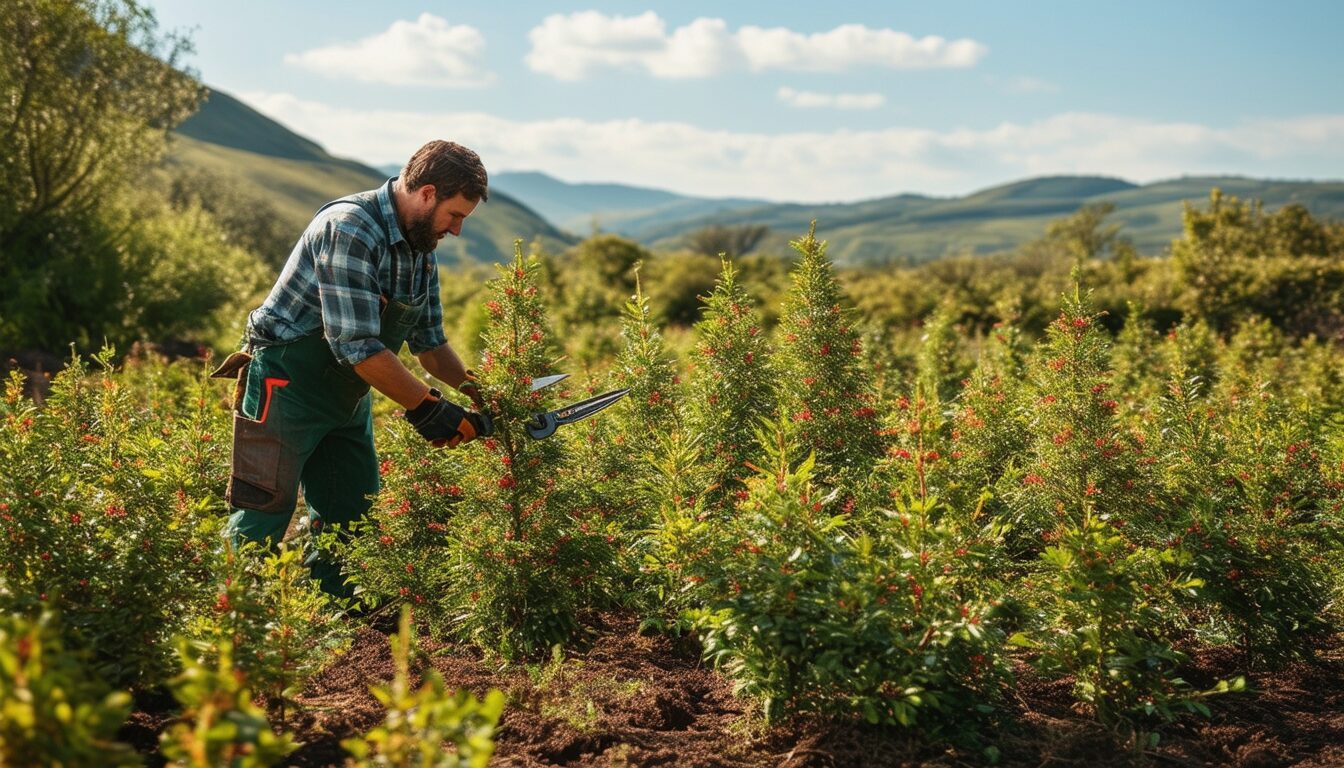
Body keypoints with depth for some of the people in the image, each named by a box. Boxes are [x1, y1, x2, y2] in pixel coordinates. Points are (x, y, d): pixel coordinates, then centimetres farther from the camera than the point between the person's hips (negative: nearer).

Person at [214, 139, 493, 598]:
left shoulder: (420, 246, 5)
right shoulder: (351, 229, -24)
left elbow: (428, 340, 13)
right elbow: (358, 345, -29)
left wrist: (475, 391, 0)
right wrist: (427, 406, -24)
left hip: (347, 399, 9)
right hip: (286, 388, -9)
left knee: (354, 520, 11)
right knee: (264, 516, -7)